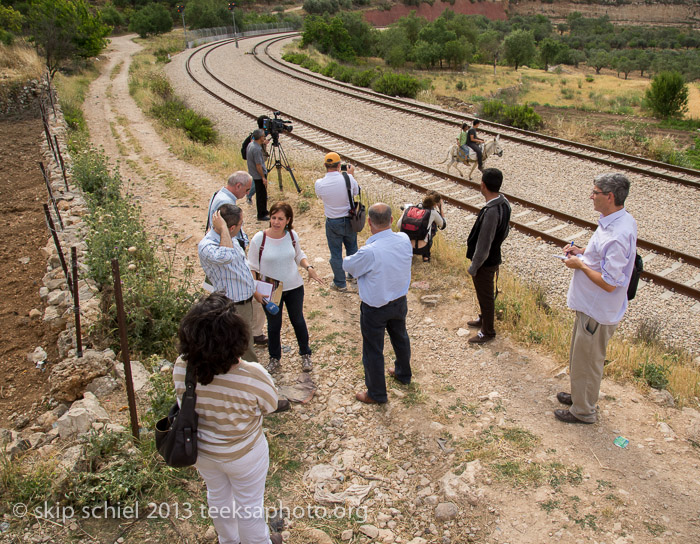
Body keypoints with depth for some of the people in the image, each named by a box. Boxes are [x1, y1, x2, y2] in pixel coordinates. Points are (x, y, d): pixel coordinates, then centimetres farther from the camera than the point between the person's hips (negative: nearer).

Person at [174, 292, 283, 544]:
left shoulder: (181, 368, -26)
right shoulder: (252, 376, -37)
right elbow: (270, 407, -16)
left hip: (201, 450, 4)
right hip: (242, 455, -4)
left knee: (217, 495, 32)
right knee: (249, 505, 24)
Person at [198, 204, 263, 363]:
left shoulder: (230, 238, 3)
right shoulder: (206, 246, -28)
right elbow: (227, 256, -52)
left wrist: (254, 291, 24)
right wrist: (223, 228, -40)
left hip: (246, 301, 9)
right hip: (233, 307, -9)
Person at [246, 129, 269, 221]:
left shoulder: (250, 144, 3)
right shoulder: (257, 149, -27)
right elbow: (258, 166, -25)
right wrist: (263, 177, -19)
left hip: (254, 174, 10)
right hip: (259, 175, -10)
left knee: (262, 194, 21)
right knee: (261, 195, 1)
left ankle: (264, 211, 34)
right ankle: (261, 215, 10)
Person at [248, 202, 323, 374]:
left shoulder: (292, 235, -9)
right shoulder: (259, 239, -18)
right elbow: (253, 267, -9)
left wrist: (309, 268, -11)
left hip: (294, 288, 2)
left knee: (298, 321, 19)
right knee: (273, 325, 16)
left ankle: (305, 355, 40)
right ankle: (274, 358, 40)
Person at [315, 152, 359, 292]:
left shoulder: (319, 184, -17)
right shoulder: (348, 178, -17)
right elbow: (356, 192, 3)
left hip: (333, 223, -1)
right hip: (349, 220, 2)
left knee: (336, 254, 13)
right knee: (352, 249, 24)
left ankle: (340, 284, 24)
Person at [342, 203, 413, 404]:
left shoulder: (369, 252, -34)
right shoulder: (404, 240, -15)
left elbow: (347, 265, -15)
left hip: (375, 308, -6)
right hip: (400, 302, 6)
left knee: (373, 350, 14)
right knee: (400, 337, 30)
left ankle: (376, 394, 32)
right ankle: (403, 373, 56)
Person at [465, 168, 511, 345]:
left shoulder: (491, 212, -33)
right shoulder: (504, 203, -4)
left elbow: (483, 245, -28)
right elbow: (505, 231, 10)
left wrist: (473, 267, -17)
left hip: (485, 262, -9)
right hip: (494, 256, 9)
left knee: (485, 296, 9)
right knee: (485, 294, 27)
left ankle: (487, 331, 27)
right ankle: (484, 319, 48)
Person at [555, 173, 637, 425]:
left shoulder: (617, 235, -32)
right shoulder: (622, 220, 0)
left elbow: (609, 283, -30)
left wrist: (581, 265, -19)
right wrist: (583, 251, 3)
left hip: (598, 311, -10)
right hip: (591, 305, 10)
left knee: (586, 361, 9)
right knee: (580, 355, 27)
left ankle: (583, 411, 29)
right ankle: (580, 395, 47)